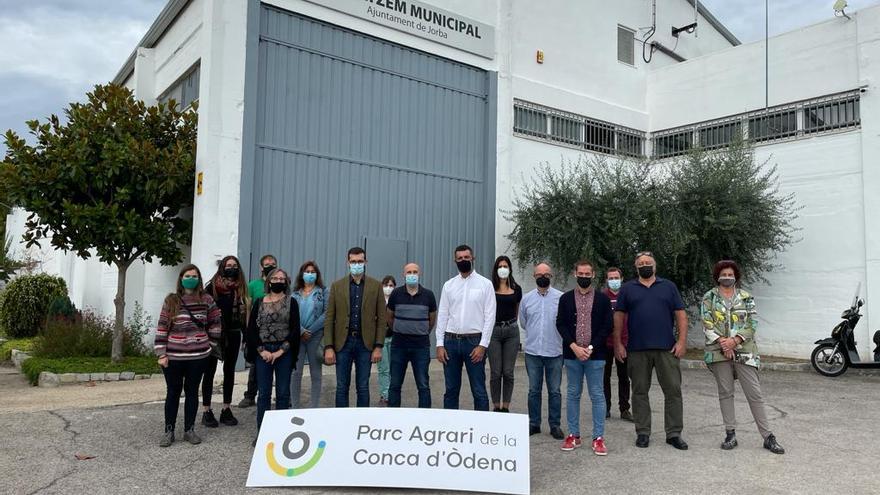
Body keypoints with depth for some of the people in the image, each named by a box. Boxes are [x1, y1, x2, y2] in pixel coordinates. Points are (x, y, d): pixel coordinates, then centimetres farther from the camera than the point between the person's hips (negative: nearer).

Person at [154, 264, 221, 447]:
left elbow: (215, 324, 10)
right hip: (173, 356, -1)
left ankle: (189, 430, 21)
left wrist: (210, 343, 7)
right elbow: (162, 328, -4)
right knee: (173, 393, 8)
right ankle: (169, 431, 18)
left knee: (192, 391, 11)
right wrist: (161, 354, -8)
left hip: (198, 356, 1)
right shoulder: (171, 301, -2)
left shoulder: (206, 300, 0)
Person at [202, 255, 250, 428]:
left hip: (233, 335, 4)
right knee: (210, 371, 4)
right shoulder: (212, 287, -5)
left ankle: (226, 410, 19)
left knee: (229, 371, 10)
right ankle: (207, 411, 12)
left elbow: (244, 313, 9)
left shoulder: (240, 288, 6)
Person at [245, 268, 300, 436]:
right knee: (263, 393, 5)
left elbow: (295, 329, -3)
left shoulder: (291, 302, 3)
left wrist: (280, 351, -10)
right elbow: (251, 329, 4)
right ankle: (261, 432, 14)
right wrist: (261, 351, -6)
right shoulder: (259, 302, 8)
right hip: (263, 352, 1)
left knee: (283, 393, 4)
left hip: (284, 352, -1)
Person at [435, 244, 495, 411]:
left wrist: (483, 345, -11)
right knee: (451, 390, 11)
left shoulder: (485, 284, 0)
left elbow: (490, 316, -4)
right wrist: (440, 344, 0)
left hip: (474, 341, -3)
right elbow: (442, 315, 7)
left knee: (479, 391, 2)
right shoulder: (449, 285, 9)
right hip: (451, 341, 3)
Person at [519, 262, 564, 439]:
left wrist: (553, 336, 8)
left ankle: (555, 425, 16)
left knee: (554, 391, 6)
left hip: (554, 351, -2)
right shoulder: (526, 298, 6)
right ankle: (534, 423, 20)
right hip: (532, 351, 2)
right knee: (534, 390, 10)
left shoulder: (561, 297, -3)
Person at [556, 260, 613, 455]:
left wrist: (591, 348, -11)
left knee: (597, 395, 2)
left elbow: (607, 327, -1)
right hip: (572, 354, 2)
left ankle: (598, 437, 9)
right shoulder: (566, 298, 5)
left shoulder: (603, 299, 2)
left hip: (595, 355, -1)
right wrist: (574, 347, -11)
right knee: (573, 394, 9)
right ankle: (573, 435, 18)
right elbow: (560, 324, 1)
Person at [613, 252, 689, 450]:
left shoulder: (668, 287, 10)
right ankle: (643, 432, 16)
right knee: (640, 391, 6)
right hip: (637, 350, 0)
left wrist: (682, 341, -3)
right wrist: (618, 343, 0)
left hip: (667, 349, 0)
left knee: (673, 390, 1)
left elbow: (680, 315, 6)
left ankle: (674, 433, 11)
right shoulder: (627, 289, 9)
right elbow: (618, 317, 7)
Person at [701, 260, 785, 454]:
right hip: (719, 351, 0)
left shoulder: (746, 297, 7)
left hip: (743, 350, 0)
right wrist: (722, 342, -14)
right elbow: (707, 324, -2)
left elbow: (752, 324, 0)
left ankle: (768, 436, 4)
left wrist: (735, 340, -14)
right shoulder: (709, 298, 6)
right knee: (725, 393, 5)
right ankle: (730, 434, 13)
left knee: (755, 393, -1)